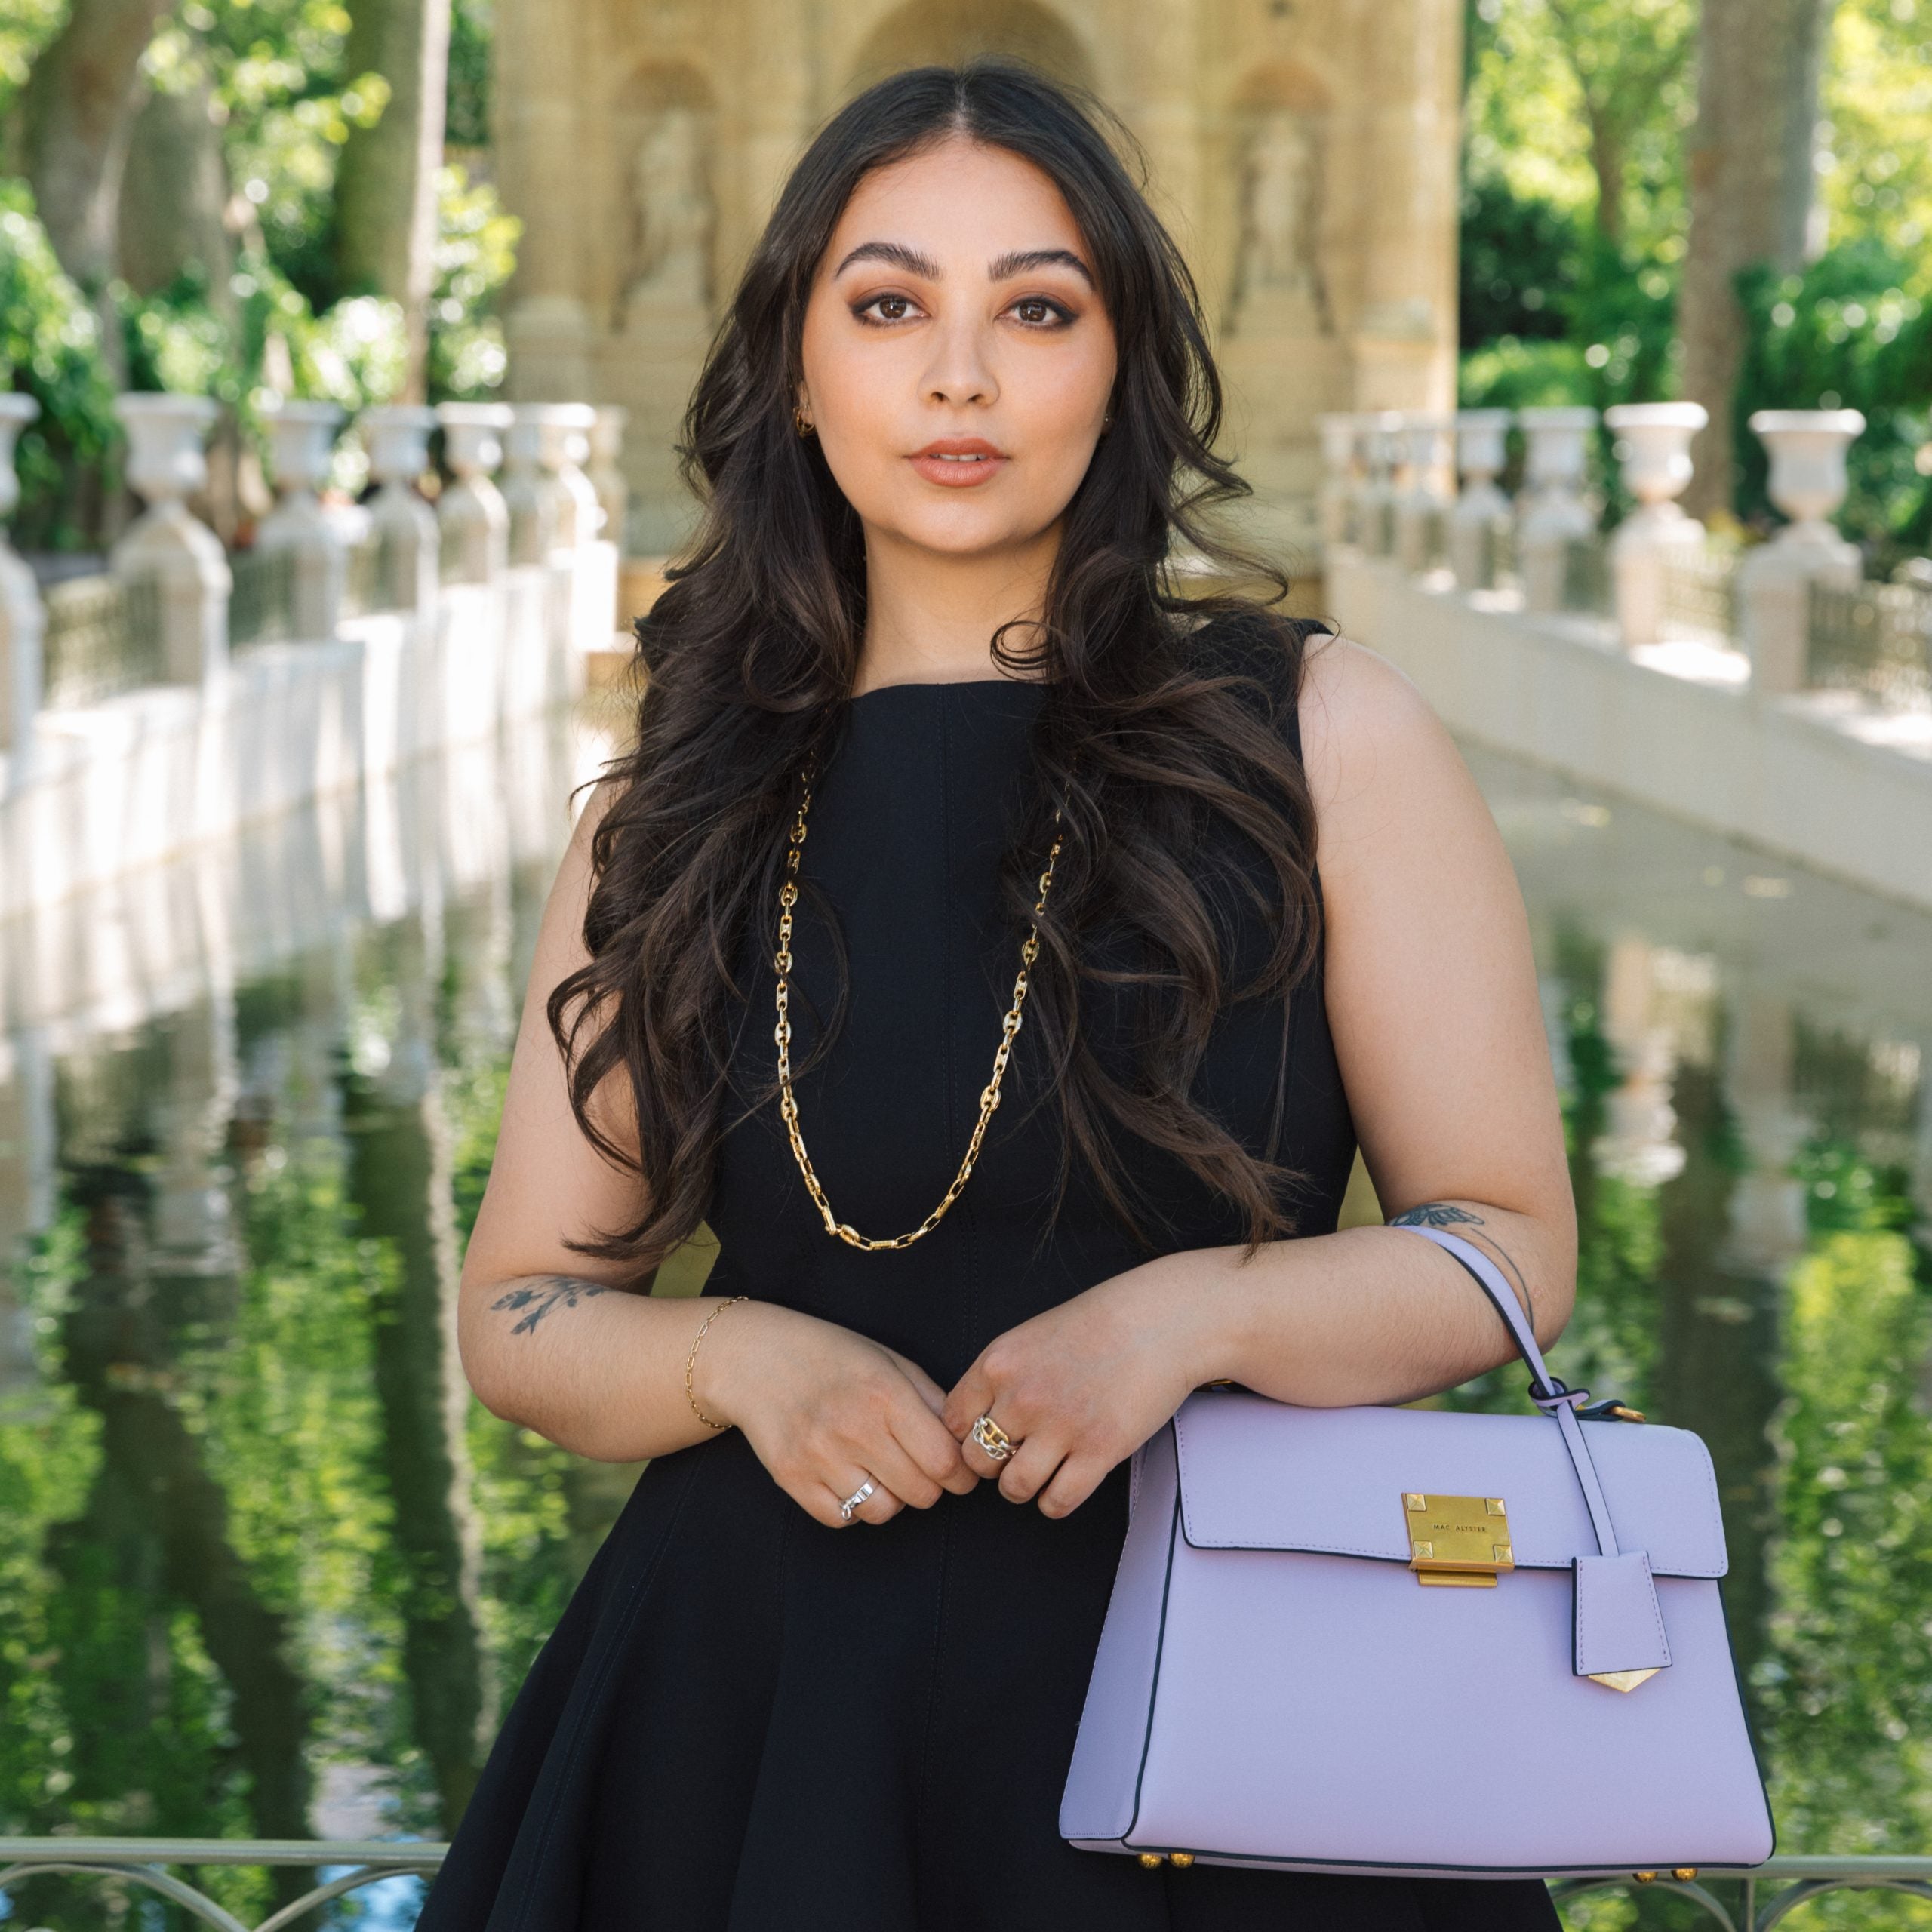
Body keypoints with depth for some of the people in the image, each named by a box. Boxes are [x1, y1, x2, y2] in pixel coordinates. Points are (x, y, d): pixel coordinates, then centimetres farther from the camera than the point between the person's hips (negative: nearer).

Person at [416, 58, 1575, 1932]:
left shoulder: (1320, 740, -3)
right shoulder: (671, 813, 3)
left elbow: (1511, 1248, -2)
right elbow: (520, 1315, 6)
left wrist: (1192, 1310, -19)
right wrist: (739, 1358, -15)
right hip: (761, 1692, 2)